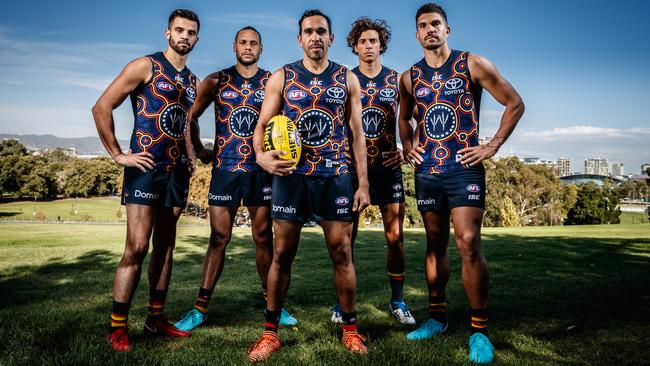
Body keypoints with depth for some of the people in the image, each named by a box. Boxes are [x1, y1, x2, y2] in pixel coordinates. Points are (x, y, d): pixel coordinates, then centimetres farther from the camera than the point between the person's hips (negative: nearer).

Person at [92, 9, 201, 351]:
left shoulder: (193, 81, 16)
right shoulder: (145, 66, -3)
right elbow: (101, 108, -7)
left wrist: (189, 156, 14)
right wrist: (118, 155, -10)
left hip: (177, 171, 7)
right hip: (146, 168, -6)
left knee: (165, 246, 9)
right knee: (136, 248, -10)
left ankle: (156, 319, 19)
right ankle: (117, 327, 2)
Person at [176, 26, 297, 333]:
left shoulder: (272, 82, 6)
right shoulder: (216, 81, 6)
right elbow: (191, 116, 12)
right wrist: (200, 151, 6)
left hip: (261, 168, 1)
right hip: (225, 168, 0)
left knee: (263, 238, 7)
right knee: (219, 238, 1)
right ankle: (200, 307, 10)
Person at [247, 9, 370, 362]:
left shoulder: (347, 79, 8)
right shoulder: (281, 78, 6)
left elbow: (356, 133, 7)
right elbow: (262, 124, 4)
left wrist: (363, 183, 1)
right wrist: (261, 155, -19)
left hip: (335, 177, 1)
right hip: (290, 175, 0)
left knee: (342, 253, 3)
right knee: (282, 253, 4)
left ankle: (350, 328, 19)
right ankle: (270, 332, 17)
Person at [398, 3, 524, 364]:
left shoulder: (473, 64, -1)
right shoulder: (409, 78, 10)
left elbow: (515, 104, 2)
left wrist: (492, 147, -5)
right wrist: (407, 146, 11)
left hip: (464, 169, -4)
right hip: (427, 171, 4)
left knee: (468, 243, -13)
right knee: (435, 244, 11)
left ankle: (479, 330, -1)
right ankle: (437, 317, 24)